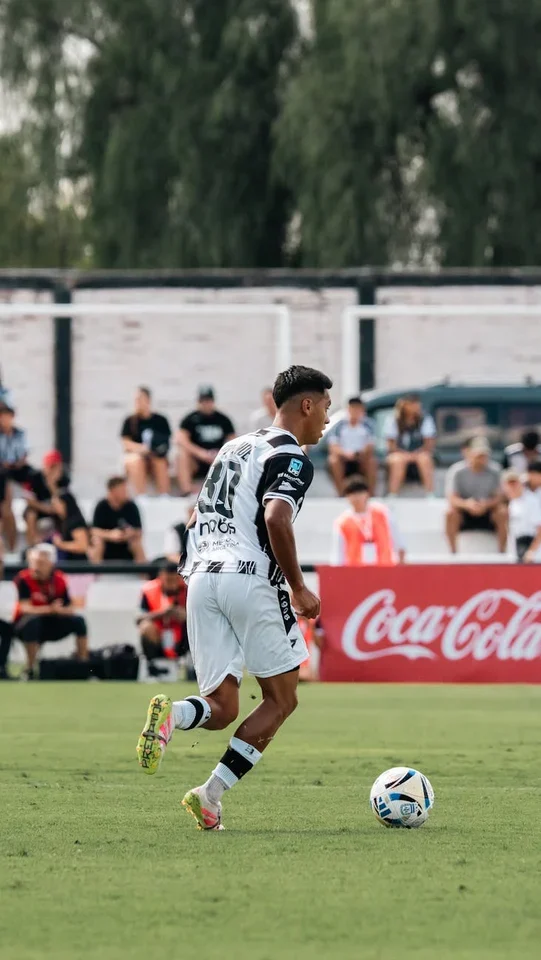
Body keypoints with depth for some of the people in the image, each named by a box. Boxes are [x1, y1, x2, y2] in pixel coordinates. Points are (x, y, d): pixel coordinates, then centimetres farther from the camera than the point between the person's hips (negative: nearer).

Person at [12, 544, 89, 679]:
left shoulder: (60, 580, -6)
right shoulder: (24, 579, -17)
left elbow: (69, 611, -7)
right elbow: (25, 608, -25)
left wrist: (58, 610, -30)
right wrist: (50, 609, -33)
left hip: (51, 624, 4)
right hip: (25, 626, -4)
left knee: (78, 621, -14)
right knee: (33, 621, -37)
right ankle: (31, 671, -31)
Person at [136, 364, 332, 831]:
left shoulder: (236, 447, 24)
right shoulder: (292, 458, -3)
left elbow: (197, 520, 26)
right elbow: (276, 520, -19)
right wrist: (299, 588, -10)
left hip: (203, 578, 7)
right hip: (251, 579, -7)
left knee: (221, 709, 7)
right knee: (281, 699, 6)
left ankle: (171, 715, -26)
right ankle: (211, 795, -5)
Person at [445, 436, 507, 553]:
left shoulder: (494, 471, -7)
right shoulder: (456, 471, -12)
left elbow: (498, 497, -8)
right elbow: (452, 499, -19)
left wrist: (487, 504, -32)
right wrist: (466, 504, -42)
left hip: (487, 512, 1)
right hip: (463, 515, -1)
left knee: (503, 512, -29)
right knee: (451, 513, -33)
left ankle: (502, 550, -18)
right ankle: (453, 551, -22)